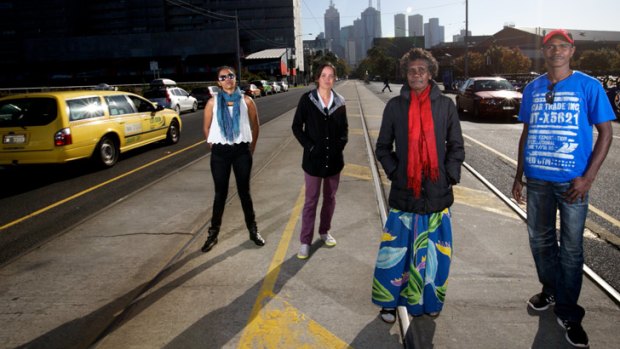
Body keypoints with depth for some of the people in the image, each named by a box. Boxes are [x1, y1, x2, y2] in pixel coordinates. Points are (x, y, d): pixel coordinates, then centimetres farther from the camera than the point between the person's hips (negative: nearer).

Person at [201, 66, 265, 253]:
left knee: (244, 192, 8)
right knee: (220, 193, 6)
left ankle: (253, 230, 23)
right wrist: (213, 147, 10)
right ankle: (213, 233, 19)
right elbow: (207, 128, 10)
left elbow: (255, 127, 7)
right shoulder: (213, 102, 0)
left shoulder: (246, 101, -1)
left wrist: (251, 149, 9)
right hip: (220, 152, 0)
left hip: (241, 151, 0)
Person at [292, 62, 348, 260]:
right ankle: (305, 241, 12)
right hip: (314, 158, -3)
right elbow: (297, 127, -3)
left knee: (330, 198, 15)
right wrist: (309, 146, -12)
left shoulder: (339, 102, 2)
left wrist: (340, 144, -6)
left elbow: (344, 128, 10)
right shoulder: (307, 100, -6)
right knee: (311, 201, 2)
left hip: (334, 159, 3)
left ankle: (325, 232, 34)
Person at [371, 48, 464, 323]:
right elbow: (383, 147, 8)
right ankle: (388, 302, 20)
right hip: (404, 192, -1)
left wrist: (450, 175, -1)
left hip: (437, 192, 1)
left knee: (434, 252, 9)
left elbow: (456, 146, 8)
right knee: (396, 250, 3)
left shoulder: (445, 105, 3)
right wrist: (394, 172, -3)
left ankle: (429, 300, 29)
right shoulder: (395, 106, 2)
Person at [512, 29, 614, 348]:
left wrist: (588, 177, -13)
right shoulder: (532, 89, 7)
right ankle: (551, 290, 36)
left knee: (572, 248, 5)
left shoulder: (588, 86, -3)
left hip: (572, 181, -3)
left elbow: (605, 133, -3)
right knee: (540, 240, 14)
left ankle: (568, 313, 18)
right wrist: (518, 175, 10)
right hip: (537, 179, 4)